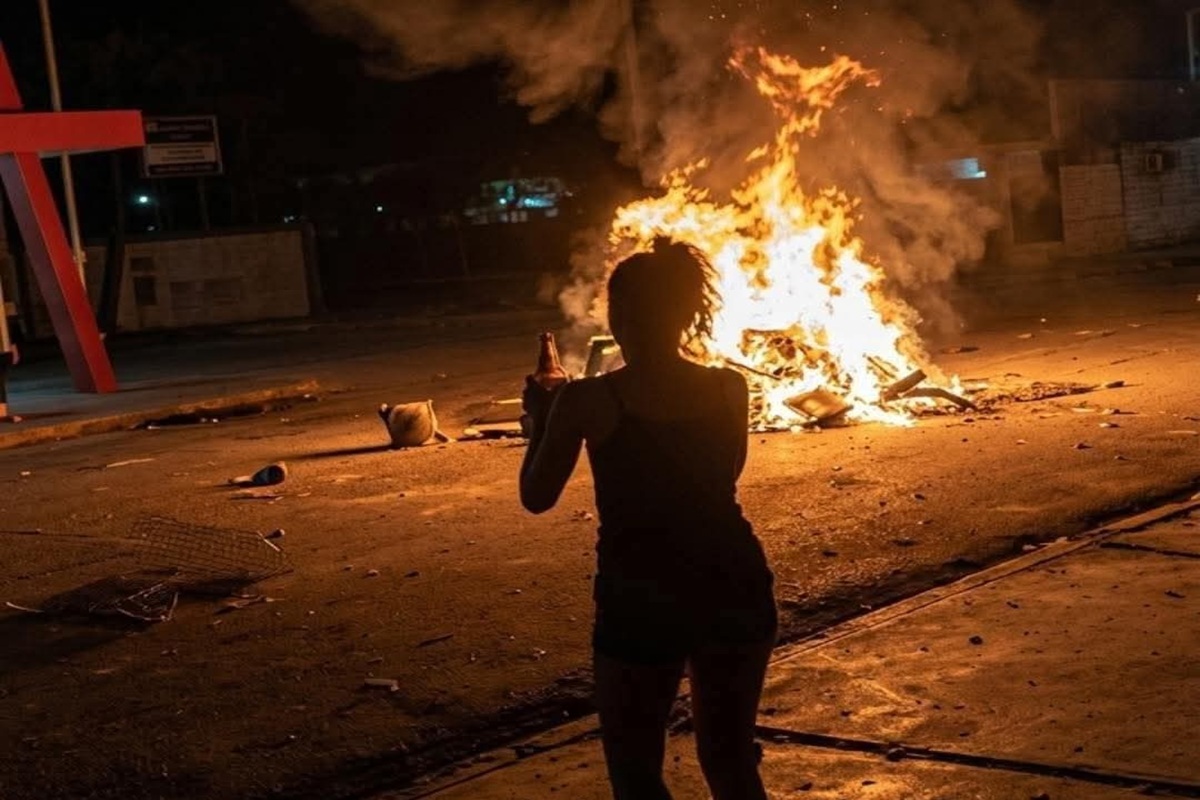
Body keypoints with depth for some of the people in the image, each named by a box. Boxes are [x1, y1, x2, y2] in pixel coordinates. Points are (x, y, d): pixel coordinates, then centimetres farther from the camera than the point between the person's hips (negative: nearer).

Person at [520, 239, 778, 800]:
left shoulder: (588, 402, -11)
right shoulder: (730, 389, -1)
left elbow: (536, 497, 0)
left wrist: (542, 419, 16)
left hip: (643, 601, -4)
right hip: (735, 590, 4)